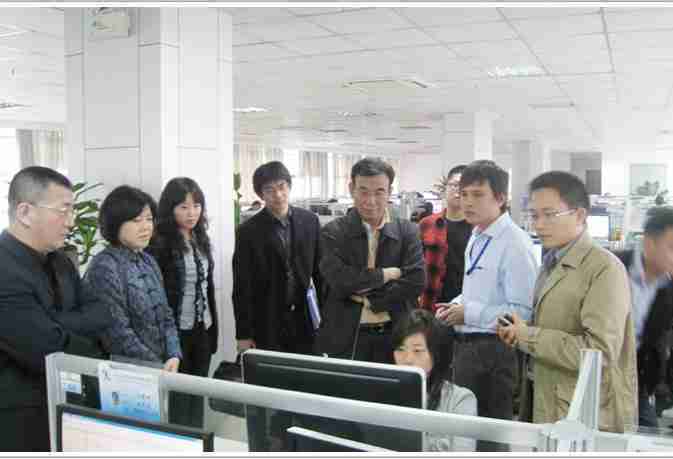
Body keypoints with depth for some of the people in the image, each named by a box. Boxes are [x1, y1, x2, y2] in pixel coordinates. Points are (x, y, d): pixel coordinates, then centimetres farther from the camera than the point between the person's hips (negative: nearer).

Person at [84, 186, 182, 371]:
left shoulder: (147, 261, 8)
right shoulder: (104, 268, -13)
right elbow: (119, 333, -17)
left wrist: (174, 357, -4)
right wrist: (159, 370, -16)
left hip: (161, 366, 6)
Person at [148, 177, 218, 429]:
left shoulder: (201, 238, 9)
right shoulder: (159, 243, -13)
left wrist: (213, 324, 13)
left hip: (203, 328, 6)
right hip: (177, 330, -6)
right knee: (179, 393, 5)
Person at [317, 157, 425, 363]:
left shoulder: (407, 231, 3)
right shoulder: (333, 232, -2)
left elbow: (416, 281, -8)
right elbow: (340, 281, -15)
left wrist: (369, 300, -11)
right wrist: (388, 273, -10)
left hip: (396, 336, 1)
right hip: (345, 338, -1)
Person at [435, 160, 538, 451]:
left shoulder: (515, 243, -19)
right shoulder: (476, 237, 9)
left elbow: (523, 312, -24)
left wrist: (469, 313, -21)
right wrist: (457, 305, 3)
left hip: (493, 351, -9)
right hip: (466, 345, 9)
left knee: (488, 435, 7)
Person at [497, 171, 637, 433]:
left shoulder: (604, 268, -16)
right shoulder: (551, 263, 11)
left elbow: (601, 351, -24)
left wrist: (527, 336, -19)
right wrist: (517, 330, 2)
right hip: (541, 402, 8)